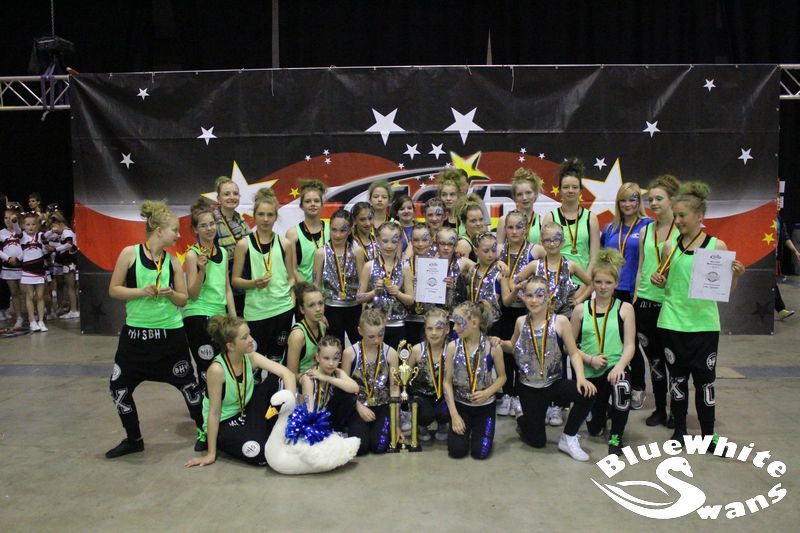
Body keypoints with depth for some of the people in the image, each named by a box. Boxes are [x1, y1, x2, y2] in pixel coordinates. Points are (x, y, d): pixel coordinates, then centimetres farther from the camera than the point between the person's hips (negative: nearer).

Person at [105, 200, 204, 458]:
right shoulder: (130, 253, -6)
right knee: (119, 387, 6)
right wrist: (141, 292, -18)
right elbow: (113, 290, -4)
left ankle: (204, 431, 25)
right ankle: (134, 439, 26)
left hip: (170, 334, 0)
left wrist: (170, 294, -16)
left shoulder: (173, 260, 0)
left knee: (187, 383, 7)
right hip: (135, 332, 0)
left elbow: (183, 299, 5)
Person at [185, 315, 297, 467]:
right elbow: (214, 412, -22)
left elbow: (288, 374, -19)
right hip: (222, 423, -6)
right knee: (263, 454, -26)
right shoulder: (217, 369, -29)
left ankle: (274, 434, 3)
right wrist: (211, 453, -16)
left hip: (244, 412, 6)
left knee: (274, 383, -14)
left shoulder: (251, 357, -13)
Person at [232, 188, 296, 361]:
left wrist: (292, 298, -3)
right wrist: (254, 283, -15)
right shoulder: (244, 244, 0)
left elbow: (291, 277, 11)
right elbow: (235, 280, 2)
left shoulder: (284, 243, 5)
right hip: (255, 311, -2)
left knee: (276, 358, 9)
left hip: (283, 308, 2)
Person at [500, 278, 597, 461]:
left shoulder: (560, 321, -11)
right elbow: (514, 346, 15)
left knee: (586, 392, -31)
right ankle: (523, 422, 41)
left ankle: (568, 438, -6)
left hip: (555, 383, -1)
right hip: (529, 388, 1)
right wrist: (501, 344, -7)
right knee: (537, 441, 3)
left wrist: (581, 378, -23)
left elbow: (574, 353, -8)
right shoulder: (521, 322, -3)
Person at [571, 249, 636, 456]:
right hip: (588, 372, 2)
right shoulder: (581, 309, 3)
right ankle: (603, 408, 48)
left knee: (621, 388, -39)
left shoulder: (624, 308, 0)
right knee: (594, 429, 9)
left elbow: (630, 345, -7)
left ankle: (616, 437, -13)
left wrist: (619, 366, -25)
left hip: (615, 368, -2)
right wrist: (590, 359, -14)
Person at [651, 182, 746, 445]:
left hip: (704, 322, -1)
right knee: (677, 377, 11)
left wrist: (736, 275, -19)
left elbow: (726, 289, 0)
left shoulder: (717, 246, -4)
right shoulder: (670, 246, 1)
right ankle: (679, 429, 25)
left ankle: (708, 434, 20)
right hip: (673, 322, 2)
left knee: (705, 378, 7)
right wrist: (658, 280, -8)